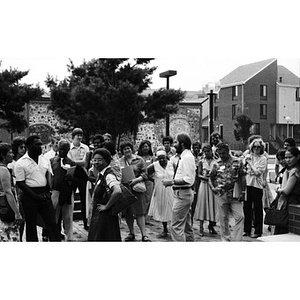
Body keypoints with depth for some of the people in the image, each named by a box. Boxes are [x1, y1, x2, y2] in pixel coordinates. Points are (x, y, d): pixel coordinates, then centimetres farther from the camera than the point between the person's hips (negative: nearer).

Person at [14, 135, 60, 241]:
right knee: (31, 225, 8)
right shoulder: (20, 163, -6)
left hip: (44, 195, 4)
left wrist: (47, 191, -6)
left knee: (52, 223, 2)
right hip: (29, 196, -4)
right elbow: (20, 184, -9)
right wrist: (36, 196, -15)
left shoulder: (45, 160, 9)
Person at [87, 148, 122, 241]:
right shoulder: (101, 174, 8)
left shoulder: (109, 175, -20)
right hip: (98, 215, 9)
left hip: (105, 216, -9)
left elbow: (117, 191, -36)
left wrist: (106, 206, -26)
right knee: (95, 237, 15)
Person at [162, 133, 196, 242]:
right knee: (187, 226, 17)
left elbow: (189, 180, -24)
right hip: (183, 193, 11)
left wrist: (172, 182, -22)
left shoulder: (187, 157, -16)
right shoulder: (183, 157, 14)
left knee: (176, 226, -9)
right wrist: (172, 181, 8)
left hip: (183, 194, -11)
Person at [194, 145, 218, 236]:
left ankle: (211, 226, 17)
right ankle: (201, 227, 3)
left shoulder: (215, 162, 4)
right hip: (204, 184, -1)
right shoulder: (201, 162, 3)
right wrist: (206, 178, -16)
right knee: (203, 204, -1)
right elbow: (199, 174, -1)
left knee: (212, 204, 4)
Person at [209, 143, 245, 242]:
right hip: (221, 194, 1)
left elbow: (242, 177, 3)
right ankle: (225, 238, 22)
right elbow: (211, 178, 11)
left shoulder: (238, 162, 1)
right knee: (223, 217, 9)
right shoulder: (216, 164, 4)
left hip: (235, 194, -1)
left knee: (240, 216, -6)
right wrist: (213, 188, -6)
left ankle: (237, 239, 2)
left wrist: (243, 192, -3)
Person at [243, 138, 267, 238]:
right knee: (247, 207, 8)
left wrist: (250, 163, -9)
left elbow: (258, 172, -13)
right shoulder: (248, 156, 10)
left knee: (257, 208, 2)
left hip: (257, 185, -4)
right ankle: (247, 230, 19)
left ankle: (258, 231, 10)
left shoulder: (263, 159, -3)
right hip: (247, 184, 4)